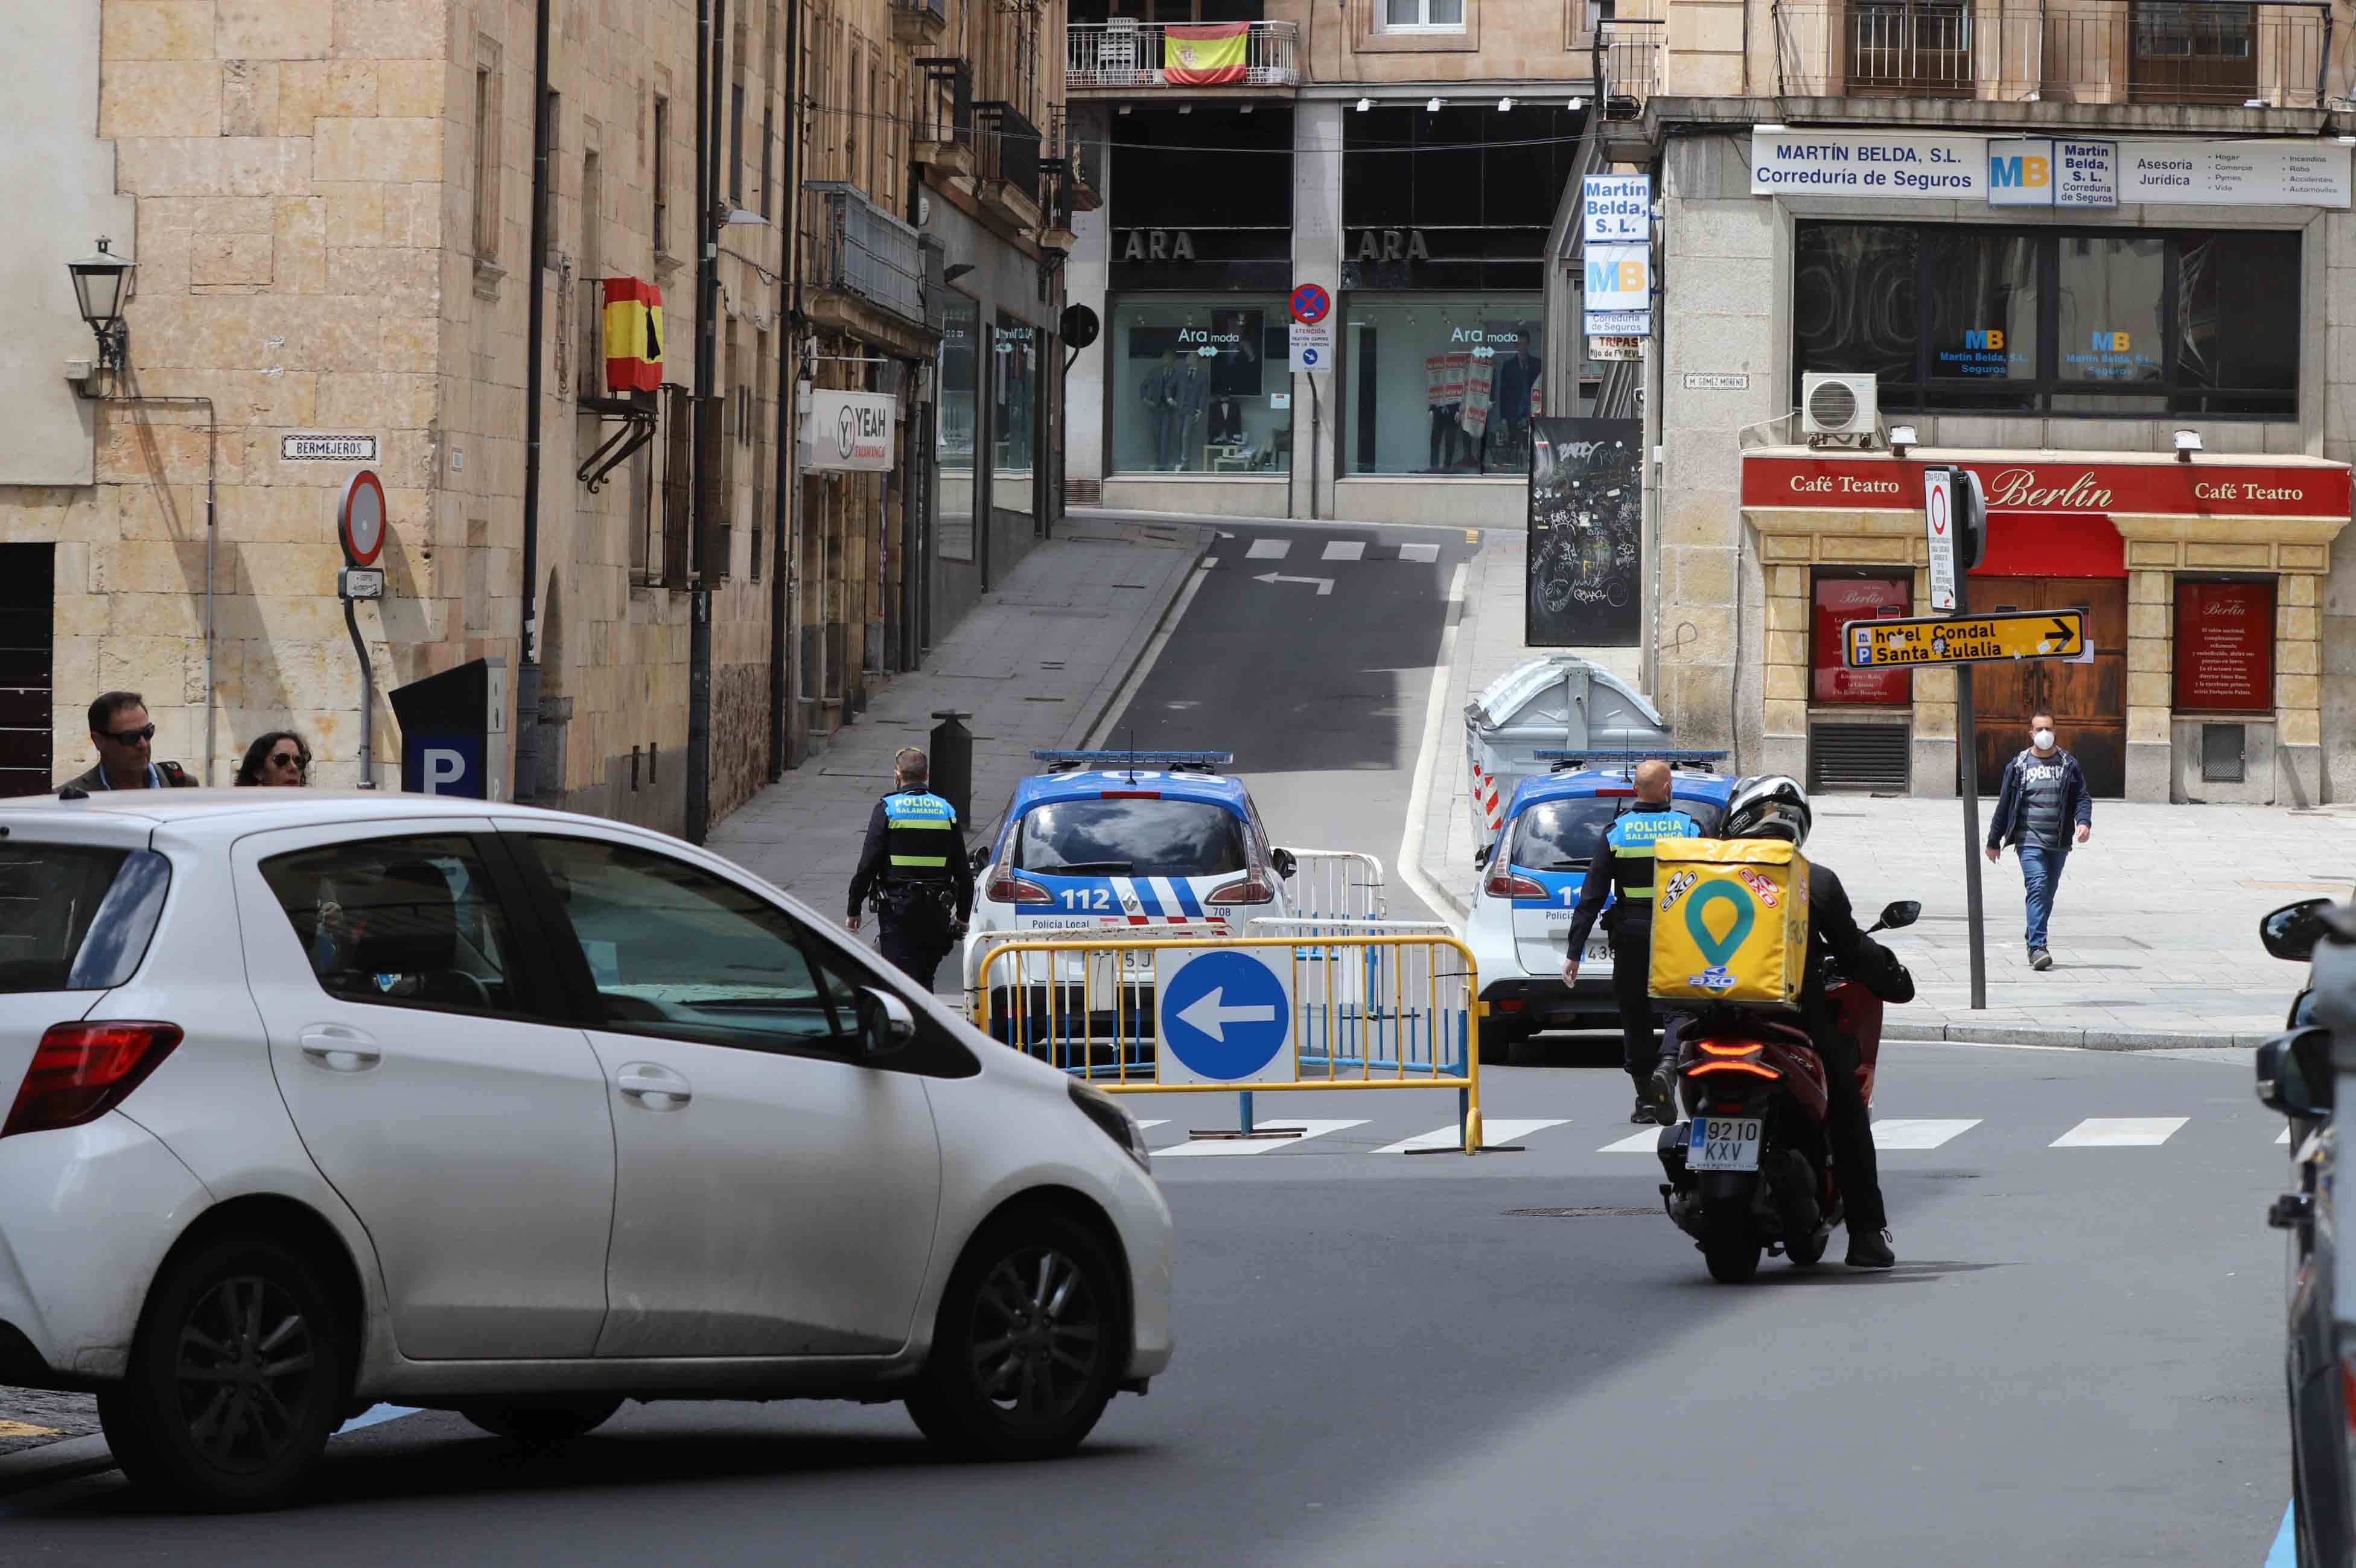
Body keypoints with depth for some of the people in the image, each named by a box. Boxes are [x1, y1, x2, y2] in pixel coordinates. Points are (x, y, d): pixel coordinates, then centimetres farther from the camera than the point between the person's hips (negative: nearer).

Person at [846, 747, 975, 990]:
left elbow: (867, 865, -8)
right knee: (925, 978, 17)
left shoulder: (887, 809, -5)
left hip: (897, 911, -4)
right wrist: (963, 916, 18)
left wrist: (854, 910, 0)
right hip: (936, 913, 4)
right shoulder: (946, 811, 7)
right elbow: (963, 872, 10)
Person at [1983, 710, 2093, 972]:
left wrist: (2084, 821, -12)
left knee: (2048, 894, 10)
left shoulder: (2069, 764, 10)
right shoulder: (2018, 765, 6)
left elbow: (2082, 797, 9)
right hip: (2029, 840, -3)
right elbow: (2004, 804, 9)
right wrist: (1994, 841, 12)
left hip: (2058, 843, 3)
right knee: (2037, 888, -17)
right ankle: (2038, 947, -23)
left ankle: (2033, 940, 27)